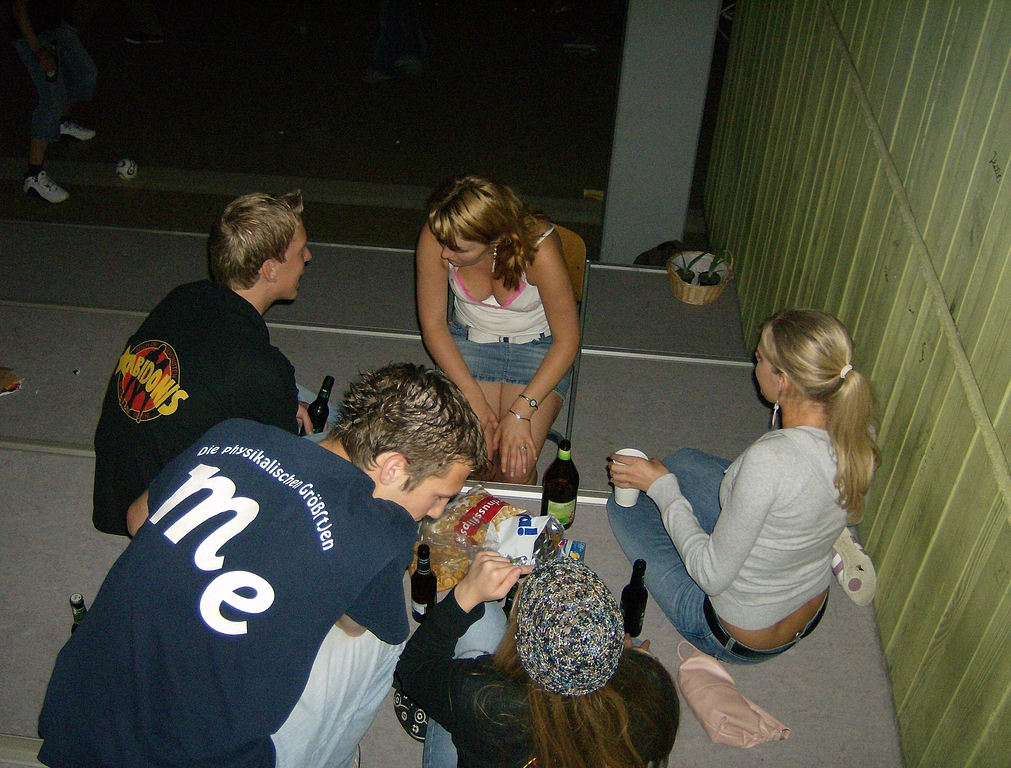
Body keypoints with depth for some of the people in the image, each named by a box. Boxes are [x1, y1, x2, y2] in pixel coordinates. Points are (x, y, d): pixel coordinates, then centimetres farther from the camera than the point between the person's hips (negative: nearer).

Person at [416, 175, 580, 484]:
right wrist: (474, 398, -19)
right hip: (468, 342, 2)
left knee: (516, 468, -20)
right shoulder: (436, 239, -21)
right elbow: (433, 324, -10)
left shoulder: (539, 249, -29)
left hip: (538, 346, -2)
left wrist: (521, 411, -25)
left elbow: (567, 339, -18)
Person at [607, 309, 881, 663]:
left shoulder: (769, 460, -39)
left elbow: (713, 576, -28)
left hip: (739, 640, -6)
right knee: (684, 463, 12)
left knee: (625, 504, 7)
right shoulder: (859, 432, -17)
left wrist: (661, 487, -18)